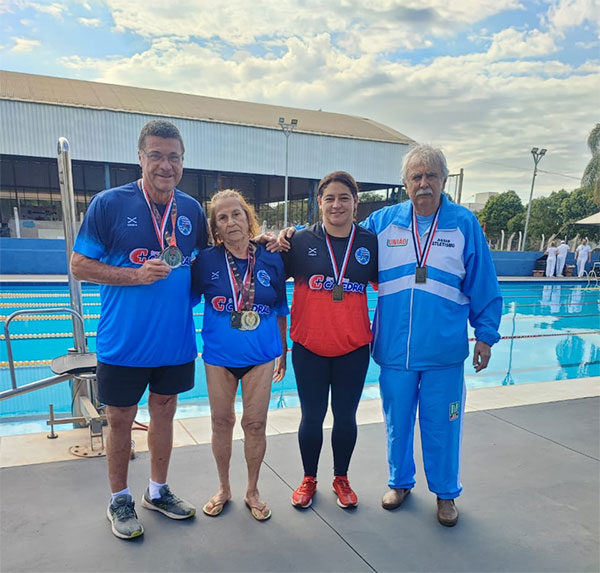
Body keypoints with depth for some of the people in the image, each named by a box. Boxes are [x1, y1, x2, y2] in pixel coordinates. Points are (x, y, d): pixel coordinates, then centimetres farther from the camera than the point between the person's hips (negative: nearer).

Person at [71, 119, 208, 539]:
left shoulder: (192, 209, 2)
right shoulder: (109, 204, -9)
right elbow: (79, 266, -8)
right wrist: (136, 275, -19)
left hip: (175, 340, 4)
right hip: (123, 343, -3)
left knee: (164, 412, 17)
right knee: (121, 419, 11)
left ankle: (158, 492, 37)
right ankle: (120, 500, 33)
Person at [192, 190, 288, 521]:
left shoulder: (270, 260, -3)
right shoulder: (206, 261, -6)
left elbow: (280, 310, 6)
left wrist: (283, 352, 11)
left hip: (260, 356, 0)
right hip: (219, 356, 0)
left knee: (255, 424, 8)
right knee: (222, 422, 13)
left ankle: (252, 491, 31)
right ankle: (223, 488, 36)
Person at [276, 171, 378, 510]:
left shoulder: (371, 242, 0)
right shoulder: (301, 241, -3)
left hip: (354, 348, 1)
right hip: (309, 346, -1)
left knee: (345, 416, 14)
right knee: (312, 417, 11)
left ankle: (342, 479, 37)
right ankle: (309, 479, 35)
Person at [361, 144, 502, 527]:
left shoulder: (465, 223, -2)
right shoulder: (382, 222, 1)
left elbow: (483, 287, 1)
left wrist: (486, 335, 2)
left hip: (445, 351, -1)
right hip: (394, 349, 2)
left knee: (442, 425, 12)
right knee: (398, 422, 17)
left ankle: (446, 492, 36)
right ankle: (400, 482, 41)